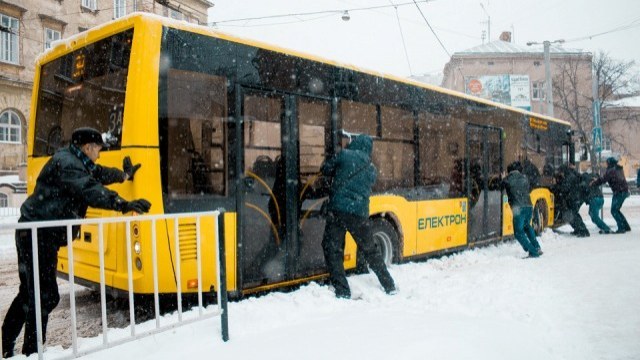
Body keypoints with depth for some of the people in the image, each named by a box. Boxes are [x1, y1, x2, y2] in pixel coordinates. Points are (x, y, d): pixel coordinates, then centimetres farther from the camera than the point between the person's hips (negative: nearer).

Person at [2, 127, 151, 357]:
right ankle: (32, 351, 2)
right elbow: (90, 191, -32)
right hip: (38, 236, -11)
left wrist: (124, 175, 48)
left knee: (30, 291, 21)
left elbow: (99, 174, 33)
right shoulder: (66, 163, -18)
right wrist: (124, 205, -39)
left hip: (40, 235, 11)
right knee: (44, 295, -8)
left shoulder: (77, 163, 15)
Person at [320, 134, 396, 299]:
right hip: (360, 214, 4)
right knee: (369, 250, 20)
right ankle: (389, 286, 29)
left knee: (332, 249, 5)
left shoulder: (344, 155, 2)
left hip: (338, 209, -4)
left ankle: (342, 291, -2)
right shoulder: (372, 169, 14)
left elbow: (325, 169, 8)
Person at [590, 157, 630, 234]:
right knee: (616, 210, 17)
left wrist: (593, 183, -3)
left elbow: (603, 180, -15)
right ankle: (626, 226, 21)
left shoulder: (611, 171, -13)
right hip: (624, 191, 9)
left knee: (614, 211, -6)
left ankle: (621, 228, -8)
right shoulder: (619, 169, 14)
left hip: (619, 192, -9)